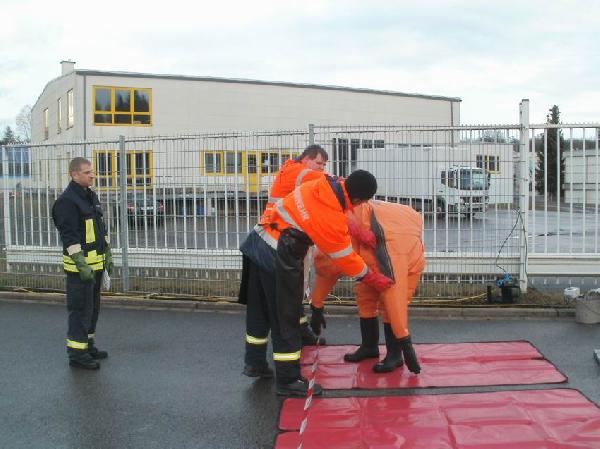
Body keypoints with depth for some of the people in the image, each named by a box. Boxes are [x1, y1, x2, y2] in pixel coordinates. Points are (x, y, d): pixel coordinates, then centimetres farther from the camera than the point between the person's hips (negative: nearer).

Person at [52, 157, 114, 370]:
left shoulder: (92, 196, 14)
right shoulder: (67, 201, -15)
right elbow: (69, 236, -20)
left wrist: (108, 255, 20)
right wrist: (82, 265, -23)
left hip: (96, 263, 9)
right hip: (80, 265, -9)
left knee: (92, 307, 16)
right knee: (80, 308, -4)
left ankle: (88, 344, 27)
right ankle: (77, 352, 3)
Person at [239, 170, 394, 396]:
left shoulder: (323, 184, -3)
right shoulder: (332, 219, -21)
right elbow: (345, 257, -9)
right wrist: (371, 277, 7)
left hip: (258, 241, 9)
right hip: (278, 259, -9)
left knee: (259, 309, 20)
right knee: (285, 319, 2)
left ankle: (255, 363, 36)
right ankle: (288, 380, 13)